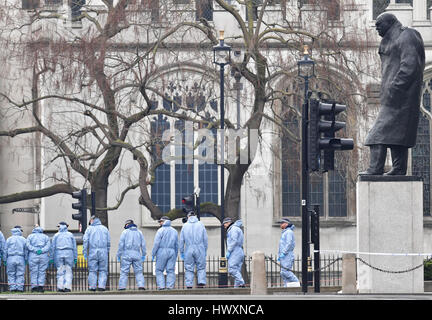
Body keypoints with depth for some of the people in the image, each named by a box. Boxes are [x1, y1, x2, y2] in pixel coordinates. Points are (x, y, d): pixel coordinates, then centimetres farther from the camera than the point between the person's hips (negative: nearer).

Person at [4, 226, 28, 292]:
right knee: (20, 274, 2)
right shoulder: (23, 239, 7)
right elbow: (26, 251, 7)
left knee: (11, 274, 3)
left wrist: (5, 260, 7)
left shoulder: (9, 239, 6)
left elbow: (5, 250, 4)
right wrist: (26, 260, 12)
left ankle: (12, 287, -5)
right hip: (20, 259, 0)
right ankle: (19, 287, -4)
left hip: (11, 259, 0)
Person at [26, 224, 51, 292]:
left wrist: (35, 250, -10)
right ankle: (40, 286, -6)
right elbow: (48, 245, -1)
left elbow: (28, 245, -3)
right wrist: (41, 250, -11)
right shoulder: (46, 237, 15)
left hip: (33, 256, -1)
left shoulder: (30, 236, 13)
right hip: (44, 256, 1)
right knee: (42, 272, 2)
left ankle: (34, 287, -6)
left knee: (34, 272, 0)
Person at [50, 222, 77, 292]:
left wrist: (51, 258, 4)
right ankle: (67, 287, -9)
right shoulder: (70, 235, 8)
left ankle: (60, 287, -4)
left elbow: (52, 247, 2)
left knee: (60, 272, 4)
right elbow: (74, 247, 5)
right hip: (69, 254, 0)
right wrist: (75, 258, 7)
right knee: (68, 271, 2)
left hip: (58, 255, 0)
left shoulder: (56, 235, 6)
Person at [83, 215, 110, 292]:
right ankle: (101, 286, -7)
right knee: (103, 270, 3)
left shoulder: (89, 229, 5)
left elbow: (85, 240, -4)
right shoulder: (105, 229, 12)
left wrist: (85, 253, -2)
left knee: (92, 270, 3)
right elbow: (108, 242, 10)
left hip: (93, 252, -1)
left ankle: (92, 287, 1)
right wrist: (107, 252, 16)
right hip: (103, 252, 1)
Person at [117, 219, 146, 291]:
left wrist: (119, 255, 2)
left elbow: (121, 244, -2)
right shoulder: (139, 232, 12)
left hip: (126, 254, -3)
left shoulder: (125, 232, 2)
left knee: (124, 272, -1)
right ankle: (141, 285, -8)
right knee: (138, 271, 5)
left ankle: (122, 287, -6)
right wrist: (143, 255, 15)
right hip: (137, 254, 3)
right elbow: (143, 244, 11)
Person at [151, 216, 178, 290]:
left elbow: (156, 244, -9)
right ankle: (170, 286, -5)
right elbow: (176, 245, 14)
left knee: (159, 270, 2)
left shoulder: (160, 230, -3)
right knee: (170, 271, 2)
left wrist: (153, 255, -4)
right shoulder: (174, 231, 12)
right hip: (172, 252, 4)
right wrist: (175, 256, 20)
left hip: (162, 251, -4)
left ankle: (161, 286, -8)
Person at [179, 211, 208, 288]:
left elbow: (181, 240, 4)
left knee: (189, 269, 4)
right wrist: (205, 251, 13)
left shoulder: (185, 226, 4)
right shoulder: (201, 224, 4)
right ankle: (201, 282, -9)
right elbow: (205, 239, 5)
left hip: (188, 250, 0)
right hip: (200, 250, 0)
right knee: (201, 268, 6)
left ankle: (189, 285, -2)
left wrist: (181, 252, 12)